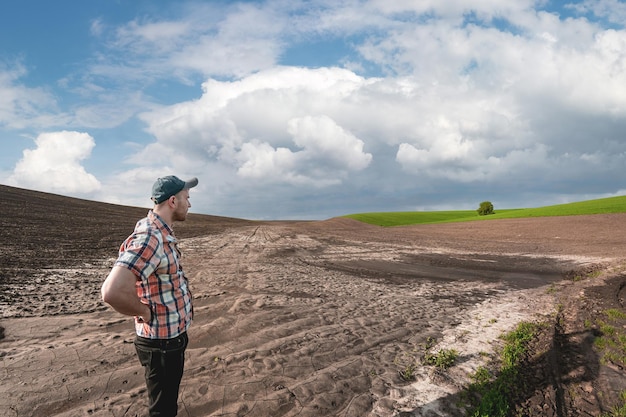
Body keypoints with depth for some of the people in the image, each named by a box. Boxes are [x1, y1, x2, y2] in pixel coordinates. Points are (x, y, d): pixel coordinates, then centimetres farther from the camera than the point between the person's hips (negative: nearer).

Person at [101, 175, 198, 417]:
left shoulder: (161, 233, 3)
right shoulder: (150, 238, -29)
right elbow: (113, 292, -41)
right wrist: (147, 313, -23)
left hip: (173, 337, 9)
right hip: (161, 344, -9)